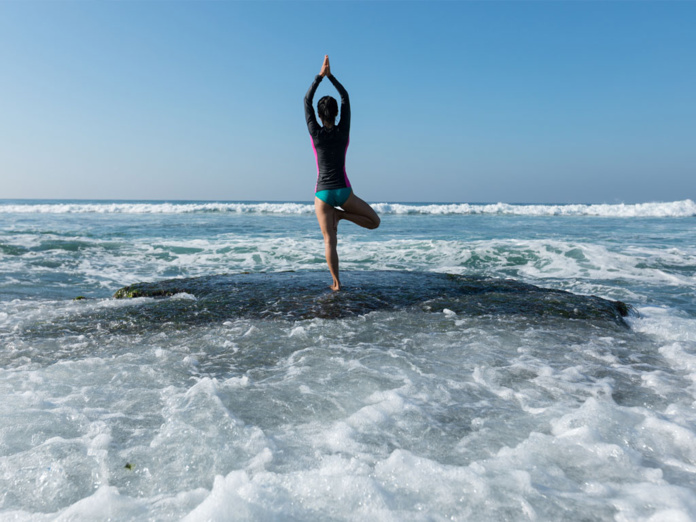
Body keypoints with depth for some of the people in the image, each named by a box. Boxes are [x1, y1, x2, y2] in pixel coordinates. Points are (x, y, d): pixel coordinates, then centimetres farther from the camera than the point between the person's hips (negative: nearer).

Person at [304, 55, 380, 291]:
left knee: (329, 240, 3)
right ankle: (340, 215, -6)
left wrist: (321, 75, 13)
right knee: (374, 221, 15)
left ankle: (336, 282, -3)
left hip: (323, 193, 1)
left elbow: (307, 101, 8)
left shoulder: (315, 132, -4)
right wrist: (330, 75, 16)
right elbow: (346, 97, 9)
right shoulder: (343, 130, -3)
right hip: (343, 191, -1)